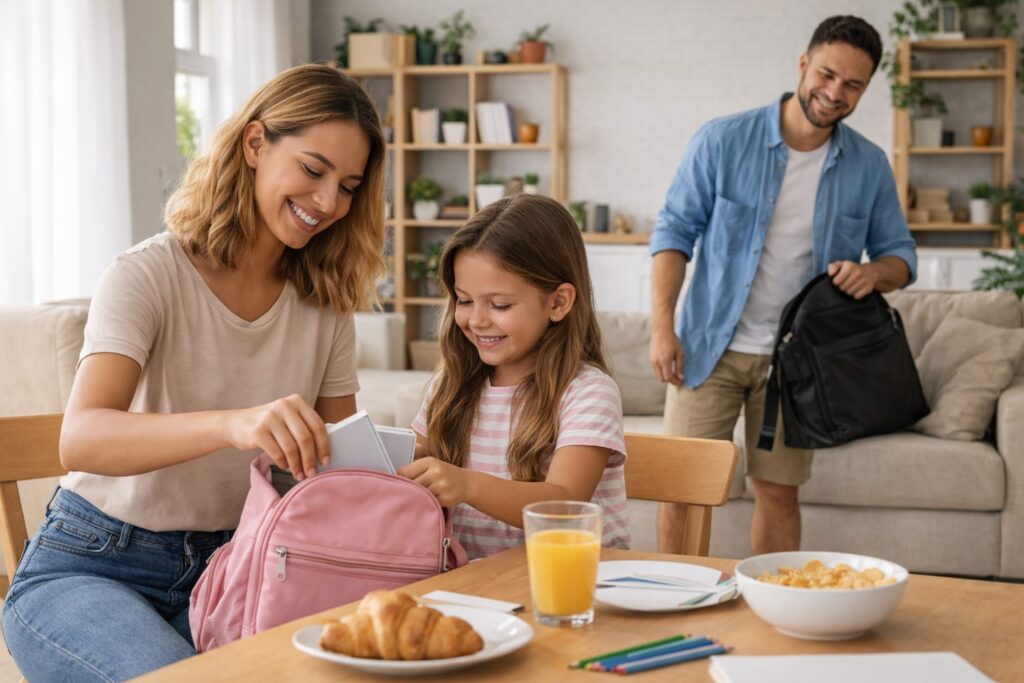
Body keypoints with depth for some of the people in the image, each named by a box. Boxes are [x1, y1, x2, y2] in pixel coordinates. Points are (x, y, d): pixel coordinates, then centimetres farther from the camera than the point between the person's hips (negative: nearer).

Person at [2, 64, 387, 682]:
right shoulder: (148, 277, -14)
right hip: (92, 568, -4)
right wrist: (234, 423, -49)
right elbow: (81, 440, -30)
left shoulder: (326, 306, 3)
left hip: (225, 576, 4)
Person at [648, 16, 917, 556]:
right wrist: (662, 325, -14)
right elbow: (674, 231, -5)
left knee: (778, 492, 8)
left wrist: (875, 272, -16)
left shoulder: (869, 167, 1)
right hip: (710, 347, -2)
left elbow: (900, 253, 9)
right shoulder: (722, 141, -8)